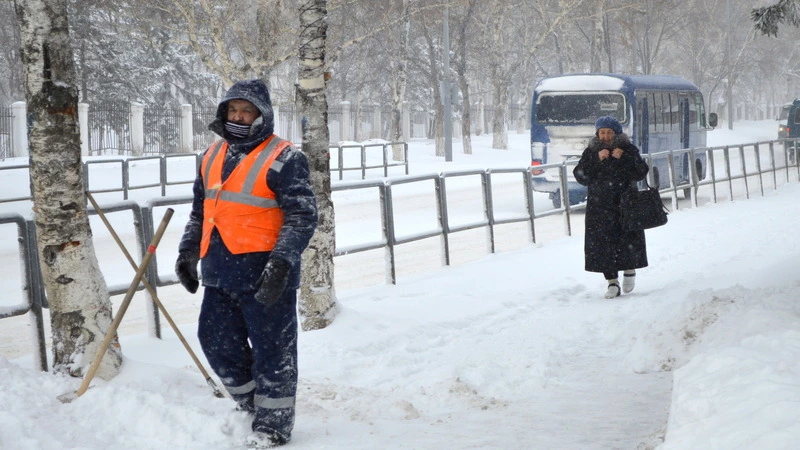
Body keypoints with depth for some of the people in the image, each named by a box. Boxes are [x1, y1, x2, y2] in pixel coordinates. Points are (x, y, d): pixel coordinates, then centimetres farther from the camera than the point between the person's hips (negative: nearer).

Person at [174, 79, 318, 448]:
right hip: (220, 273, 7)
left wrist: (282, 262, -22)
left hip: (265, 275, -7)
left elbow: (302, 216, -13)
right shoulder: (213, 156, 14)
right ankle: (252, 407, 31)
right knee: (218, 343, 14)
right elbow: (200, 210, 24)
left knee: (272, 350, 1)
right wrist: (188, 251, 16)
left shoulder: (283, 158, -8)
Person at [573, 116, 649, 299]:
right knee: (602, 243, -4)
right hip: (599, 207, 1)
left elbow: (641, 172, -4)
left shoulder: (628, 149, 4)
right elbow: (581, 176, -3)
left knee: (629, 242, -7)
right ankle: (612, 281, 5)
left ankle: (630, 270, 21)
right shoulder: (591, 152, 7)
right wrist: (597, 160, -13)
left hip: (625, 203, -1)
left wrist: (623, 158, -14)